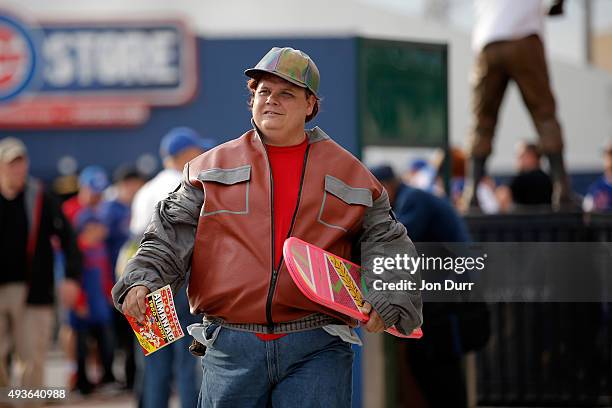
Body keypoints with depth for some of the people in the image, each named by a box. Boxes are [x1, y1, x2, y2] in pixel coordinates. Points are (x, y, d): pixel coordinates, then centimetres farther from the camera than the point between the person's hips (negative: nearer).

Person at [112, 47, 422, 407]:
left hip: (317, 350, -1)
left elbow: (388, 244, 11)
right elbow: (171, 235, 9)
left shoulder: (347, 174, 11)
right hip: (230, 348, 1)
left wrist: (386, 302, -7)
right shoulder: (213, 168, 13)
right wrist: (142, 282, -8)